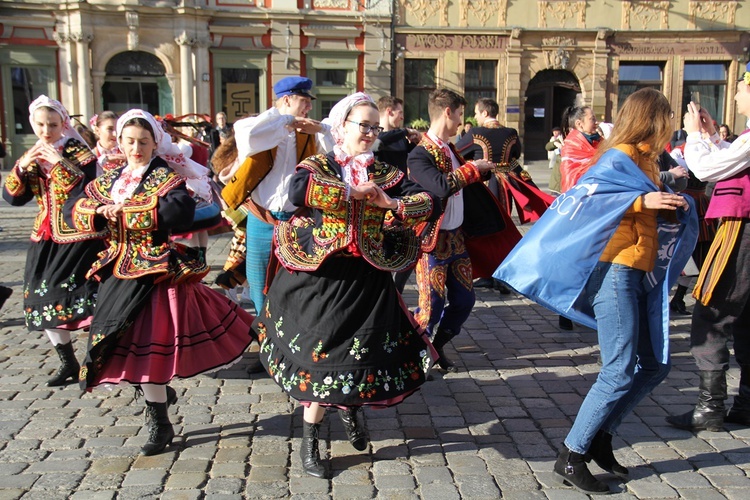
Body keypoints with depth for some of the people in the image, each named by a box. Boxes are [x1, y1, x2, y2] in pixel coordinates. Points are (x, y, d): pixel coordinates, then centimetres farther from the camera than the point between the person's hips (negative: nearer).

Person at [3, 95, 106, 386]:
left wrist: (61, 163, -25)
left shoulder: (78, 152, -5)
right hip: (46, 240, 6)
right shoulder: (32, 158, 11)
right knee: (42, 300, 7)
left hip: (80, 239, -6)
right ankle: (68, 363, 22)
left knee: (84, 301, -11)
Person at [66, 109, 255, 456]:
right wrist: (98, 213, -12)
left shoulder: (164, 177, -8)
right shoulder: (110, 179, 12)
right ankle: (161, 392, 40)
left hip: (154, 271, -7)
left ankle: (160, 425, 7)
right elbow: (75, 207, 11)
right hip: (120, 272, 7)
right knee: (127, 343, 13)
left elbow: (180, 210, -28)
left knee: (144, 343, -8)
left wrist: (125, 212, -23)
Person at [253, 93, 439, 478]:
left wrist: (391, 203, -15)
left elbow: (430, 202, 0)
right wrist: (353, 192, -20)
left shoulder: (385, 173, 6)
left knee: (364, 351, 7)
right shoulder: (317, 166, -2)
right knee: (321, 354, 2)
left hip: (367, 279, 3)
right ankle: (310, 443, 21)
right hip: (319, 277, -3)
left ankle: (350, 407, 41)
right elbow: (296, 191, -26)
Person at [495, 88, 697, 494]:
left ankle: (599, 437, 22)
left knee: (655, 366, 11)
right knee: (620, 372, -9)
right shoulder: (618, 159, -9)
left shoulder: (645, 162, 18)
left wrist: (675, 205, -1)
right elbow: (576, 200, -23)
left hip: (643, 275, 9)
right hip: (615, 272, -9)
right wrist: (641, 200, -27)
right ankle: (570, 457, 1)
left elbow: (659, 213, 20)